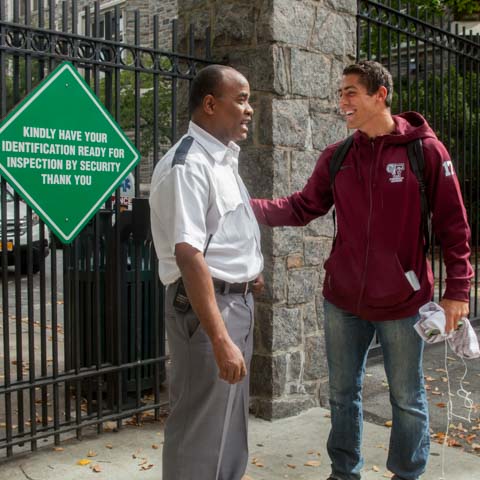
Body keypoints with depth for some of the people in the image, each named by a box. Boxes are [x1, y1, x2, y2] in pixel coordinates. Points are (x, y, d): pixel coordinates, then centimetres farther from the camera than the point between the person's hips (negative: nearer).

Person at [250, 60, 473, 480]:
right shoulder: (336, 157, 4)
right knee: (343, 393, 16)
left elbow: (453, 225, -6)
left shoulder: (426, 149, -7)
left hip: (402, 302, -3)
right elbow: (301, 208, 2)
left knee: (407, 398, 11)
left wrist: (457, 289, -9)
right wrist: (250, 206, -11)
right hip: (343, 301, 4)